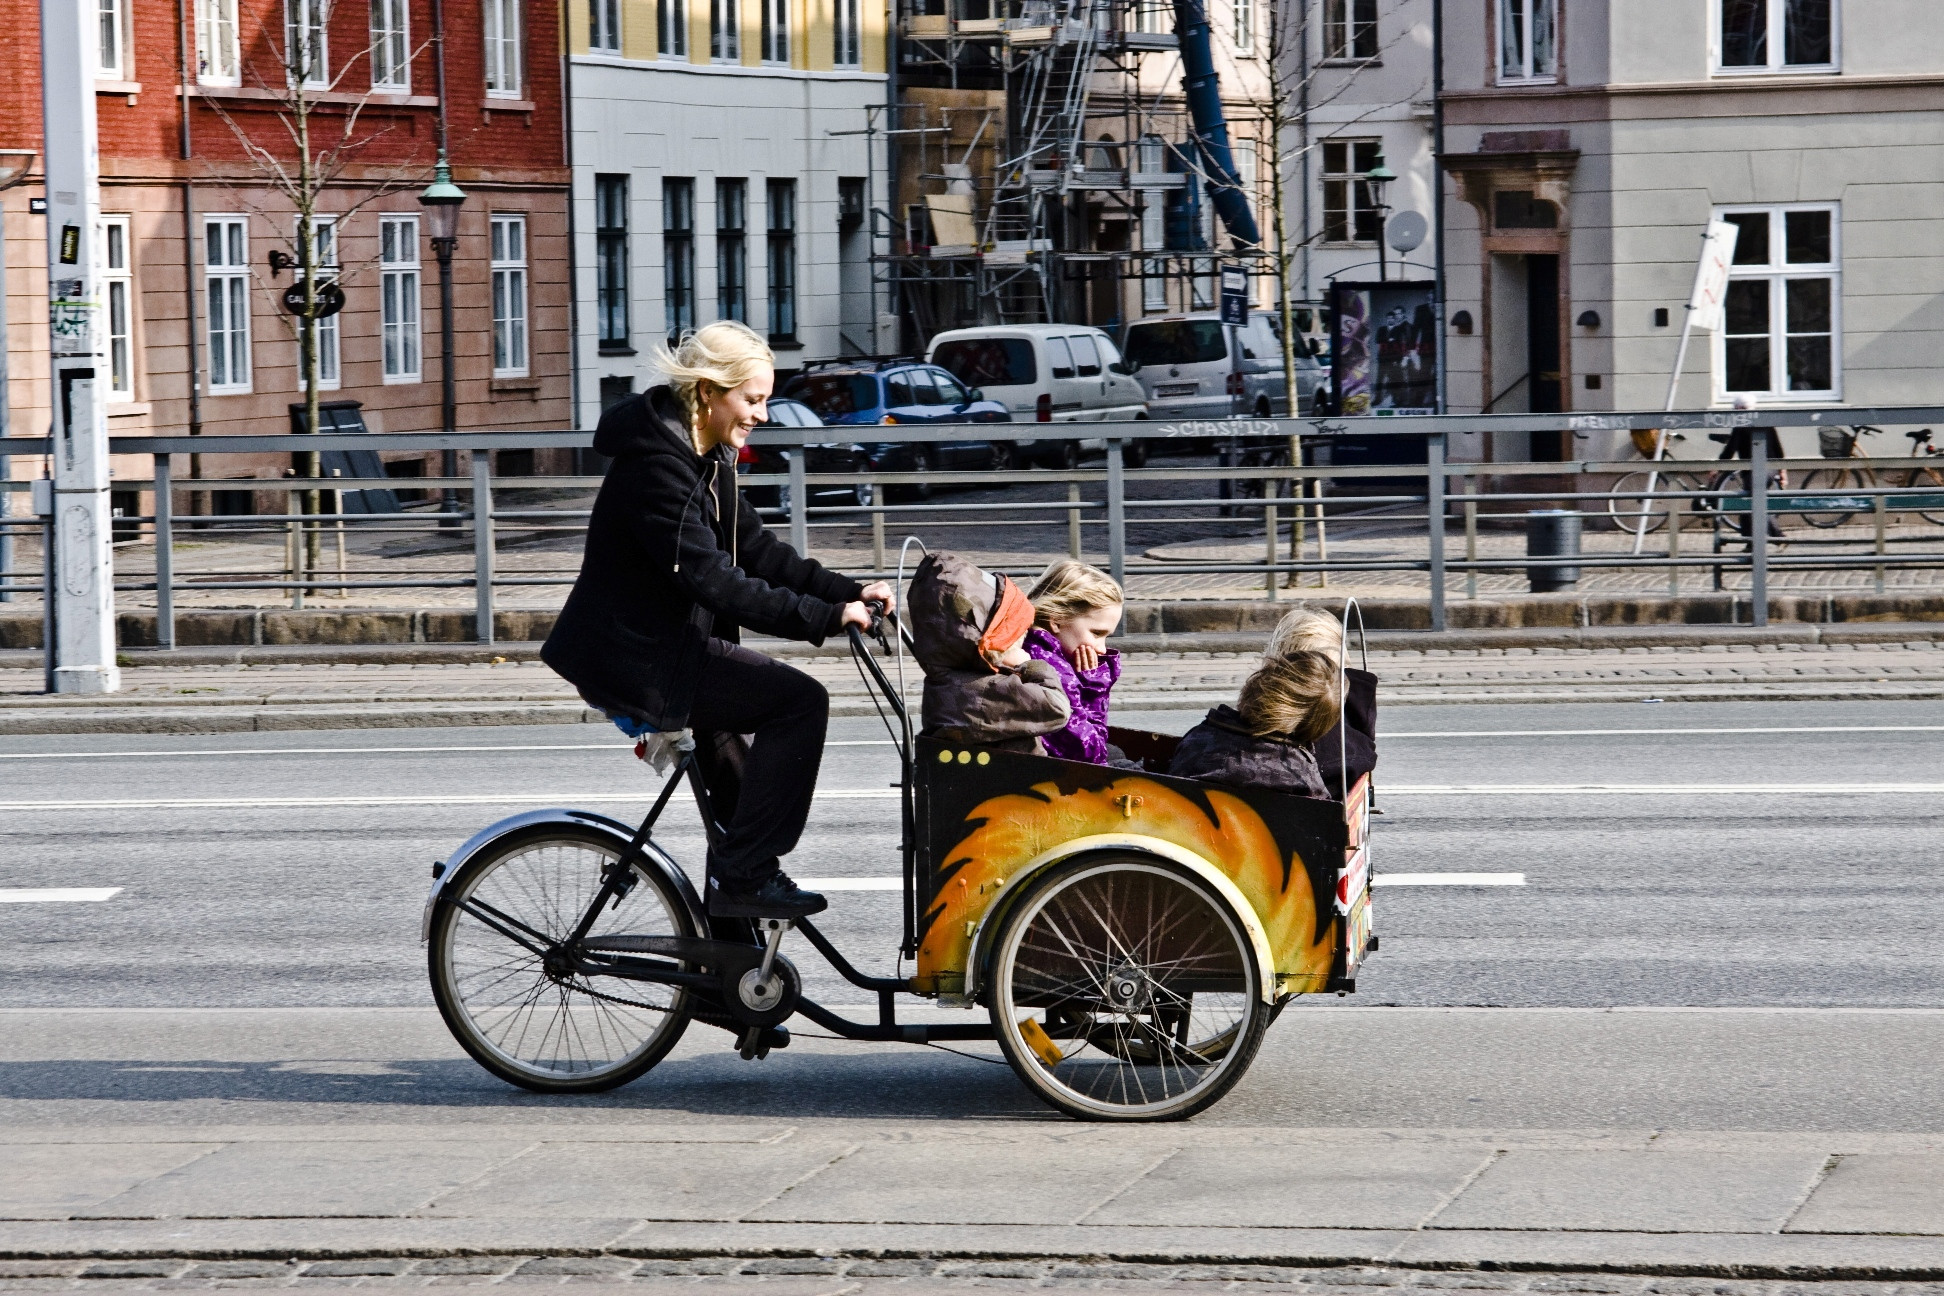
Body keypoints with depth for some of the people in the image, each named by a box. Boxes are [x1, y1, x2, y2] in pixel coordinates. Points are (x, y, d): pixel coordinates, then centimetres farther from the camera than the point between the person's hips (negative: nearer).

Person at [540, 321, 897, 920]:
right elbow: (711, 580, -29)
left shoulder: (708, 458, 11)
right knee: (800, 701, -16)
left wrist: (847, 592, -2)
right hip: (635, 661, -11)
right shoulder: (657, 461, -22)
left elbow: (754, 549, 11)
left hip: (666, 645, 11)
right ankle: (743, 876, -13)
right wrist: (825, 616, -29)